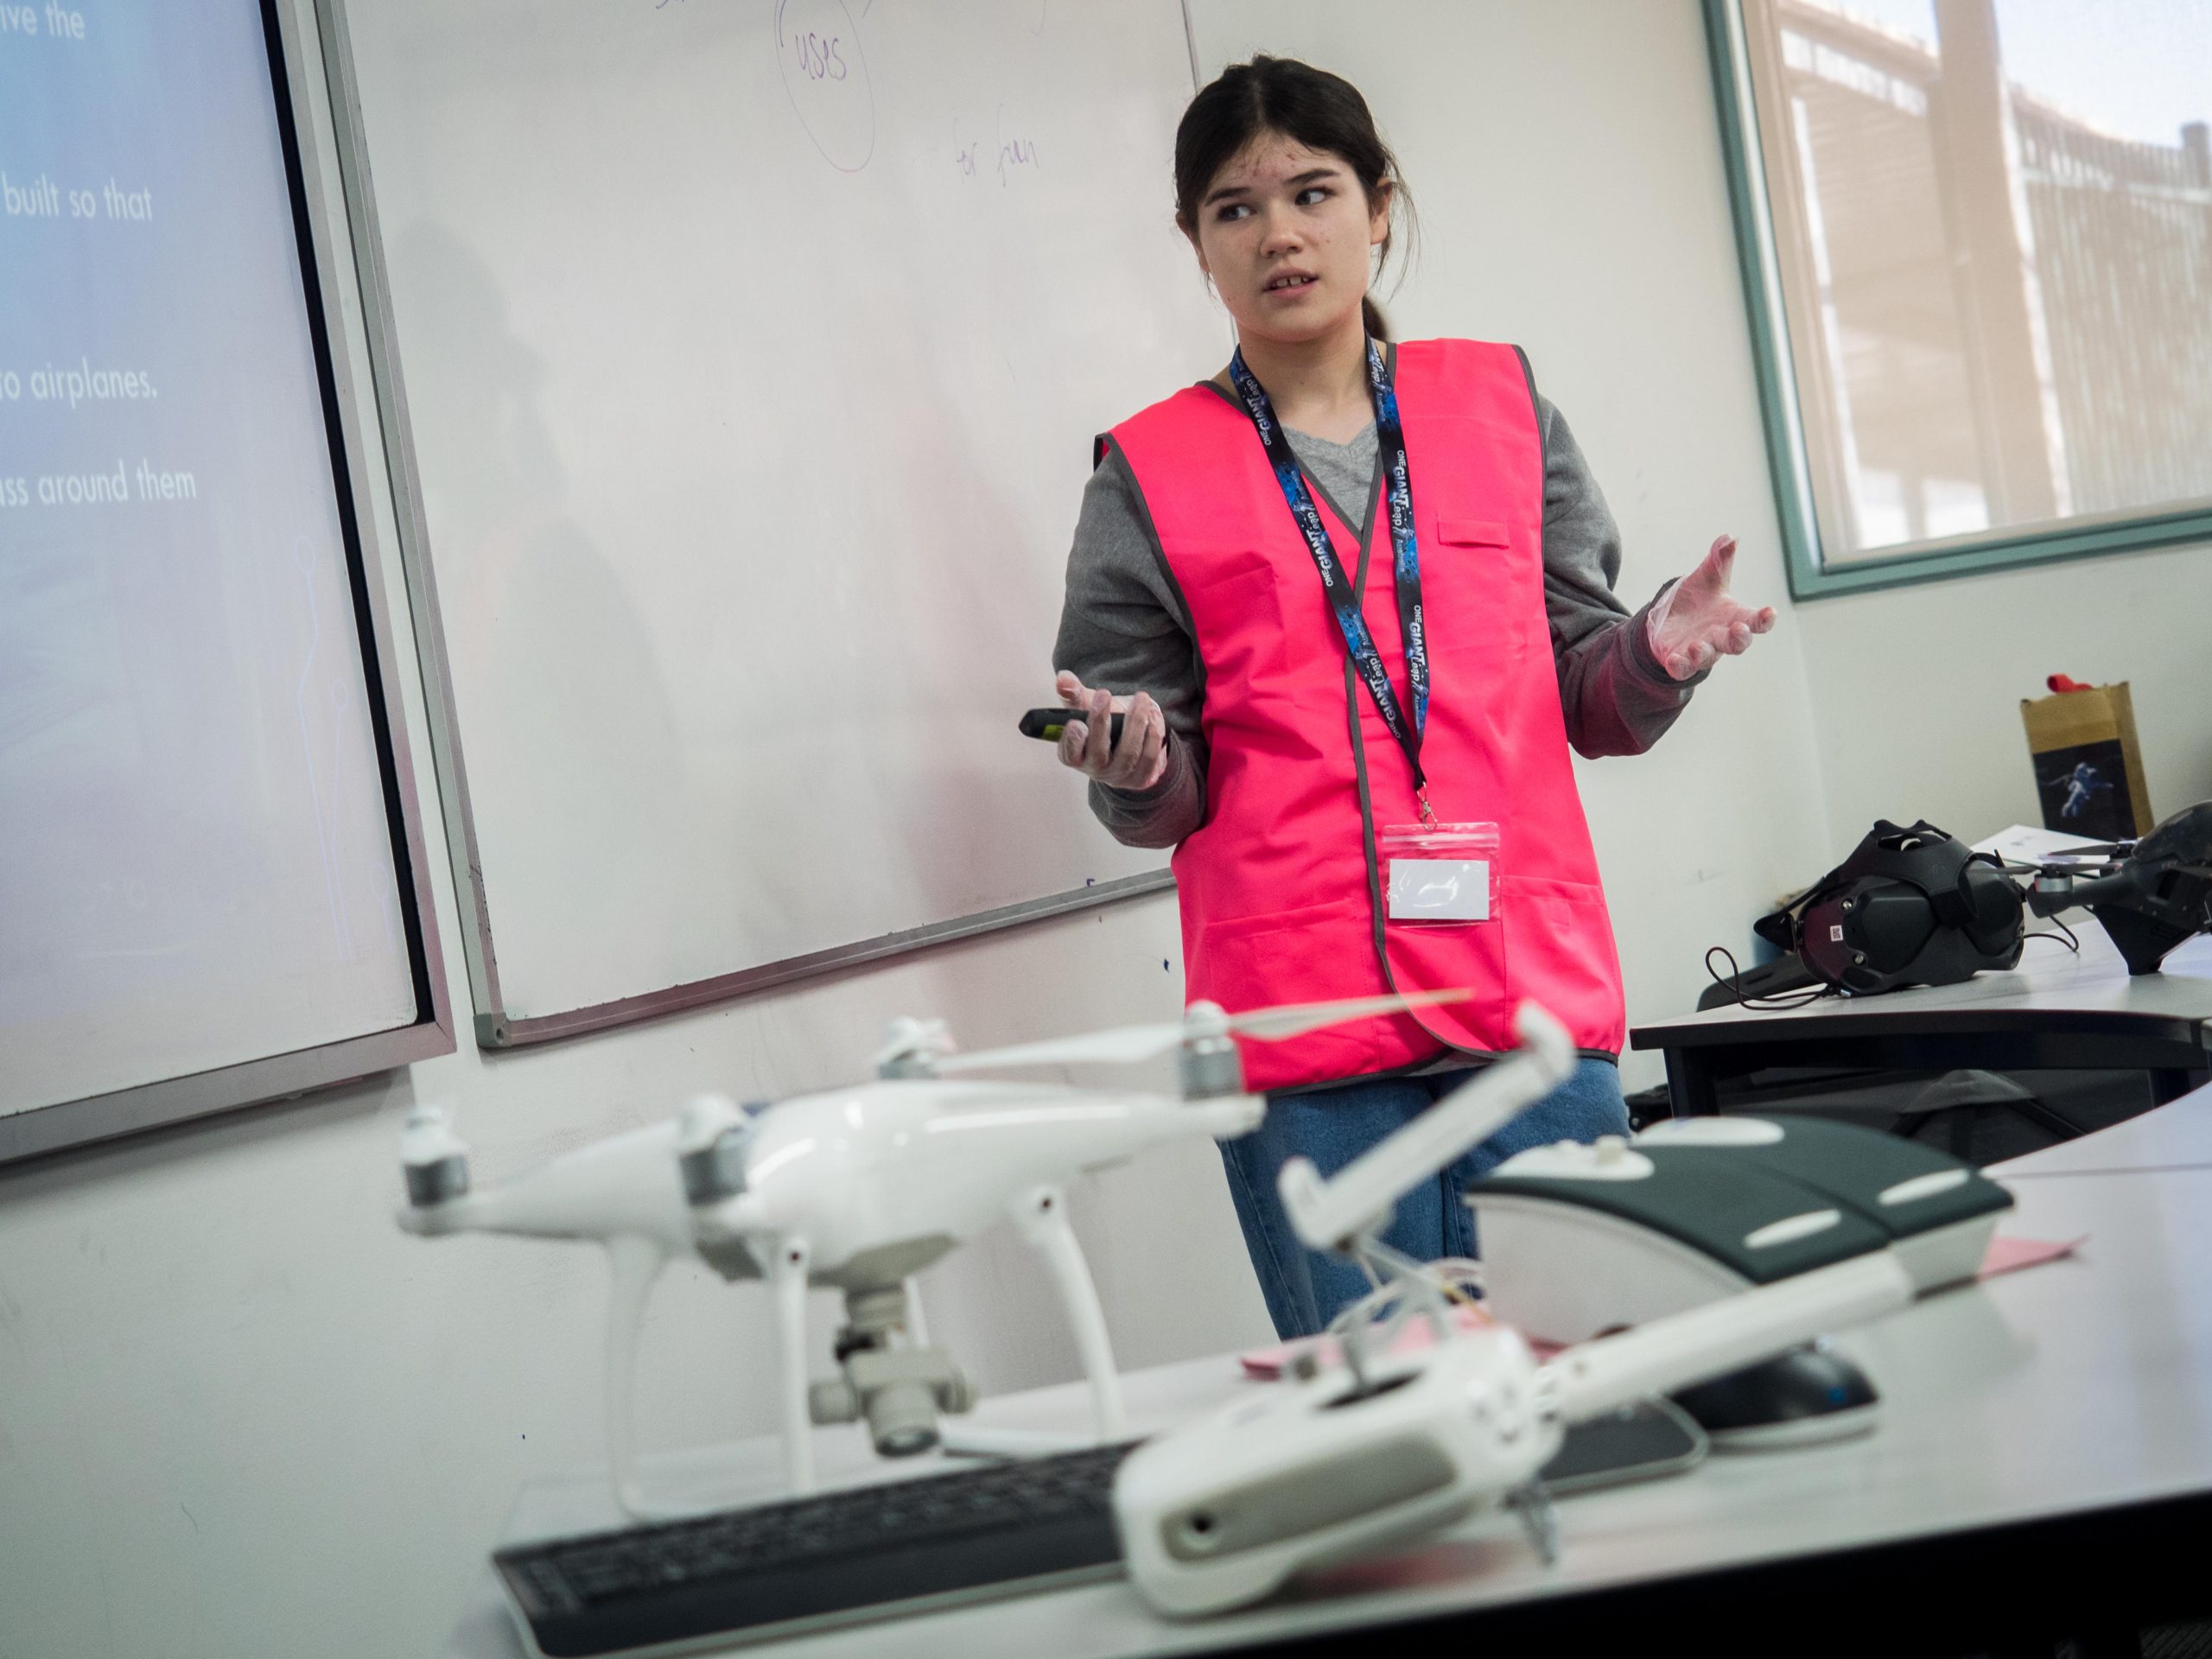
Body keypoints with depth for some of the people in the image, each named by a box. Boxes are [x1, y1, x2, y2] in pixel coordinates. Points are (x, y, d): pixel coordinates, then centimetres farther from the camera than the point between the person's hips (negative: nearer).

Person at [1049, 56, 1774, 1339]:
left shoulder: (1502, 401, 13)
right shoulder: (1152, 472, 7)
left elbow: (1586, 699, 14)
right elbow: (1164, 801, 8)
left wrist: (1657, 656, -7)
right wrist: (1138, 765, -14)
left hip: (1534, 988, 2)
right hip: (1303, 1017, -1)